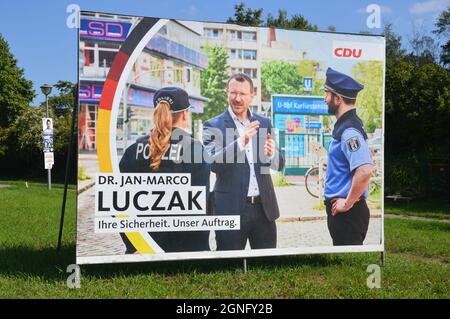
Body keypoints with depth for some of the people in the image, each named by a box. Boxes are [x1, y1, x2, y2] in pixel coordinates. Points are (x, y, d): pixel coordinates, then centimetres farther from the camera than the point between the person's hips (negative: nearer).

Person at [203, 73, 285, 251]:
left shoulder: (264, 123, 10)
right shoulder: (213, 126, -3)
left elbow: (279, 164, 10)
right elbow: (213, 164, -15)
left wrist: (271, 154, -13)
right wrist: (240, 142, -28)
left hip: (264, 207, 4)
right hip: (231, 209, -4)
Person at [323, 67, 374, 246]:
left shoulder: (350, 131, -20)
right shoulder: (343, 126, 10)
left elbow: (365, 171, -32)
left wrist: (348, 203, -23)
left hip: (347, 212, -10)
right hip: (338, 209, 10)